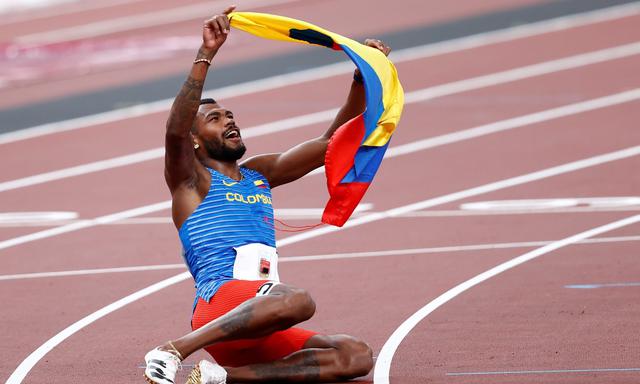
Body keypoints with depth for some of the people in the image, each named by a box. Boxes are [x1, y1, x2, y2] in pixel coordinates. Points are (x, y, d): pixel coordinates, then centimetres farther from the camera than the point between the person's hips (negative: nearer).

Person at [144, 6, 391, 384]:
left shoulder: (259, 174, 29)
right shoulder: (191, 179, 10)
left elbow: (332, 143, 27)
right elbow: (176, 129, -12)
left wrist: (363, 76, 16)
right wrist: (206, 55, -20)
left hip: (260, 332, 8)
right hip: (218, 305, -8)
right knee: (297, 300, -38)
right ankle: (172, 350, -34)